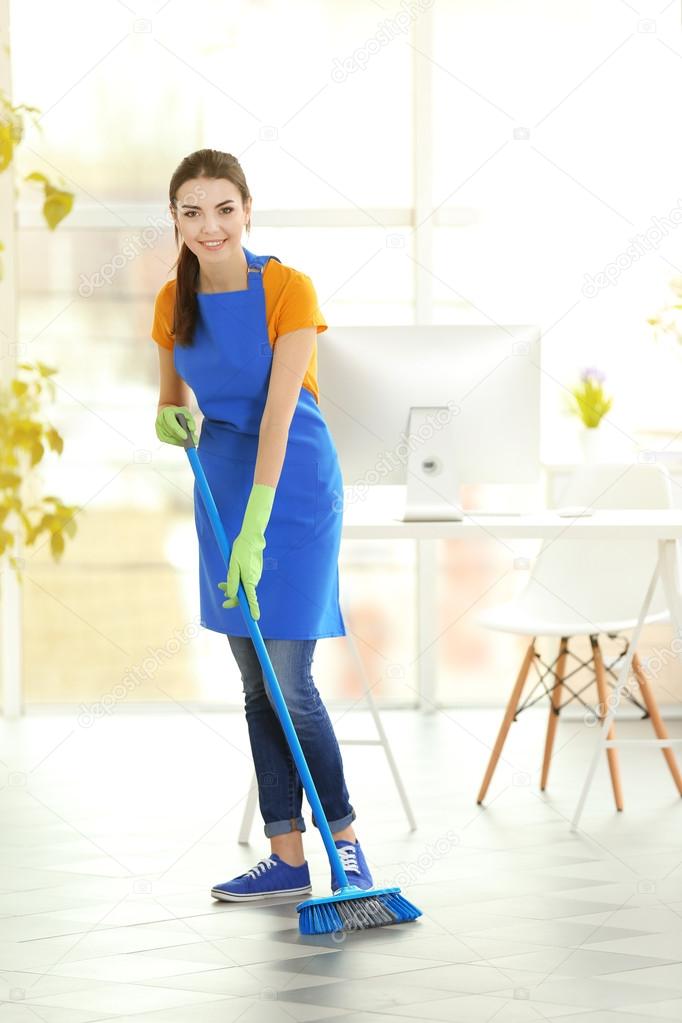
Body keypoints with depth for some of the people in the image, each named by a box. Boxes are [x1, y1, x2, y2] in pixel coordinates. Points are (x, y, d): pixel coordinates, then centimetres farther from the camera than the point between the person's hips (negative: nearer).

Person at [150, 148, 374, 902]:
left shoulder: (287, 290, -16)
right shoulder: (174, 301, 1)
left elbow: (277, 414, -23)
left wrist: (254, 531, -28)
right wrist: (169, 418, -9)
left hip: (292, 484, -6)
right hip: (221, 485, 6)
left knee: (290, 685, -8)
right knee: (256, 685, 8)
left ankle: (344, 836, 9)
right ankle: (286, 855, 14)